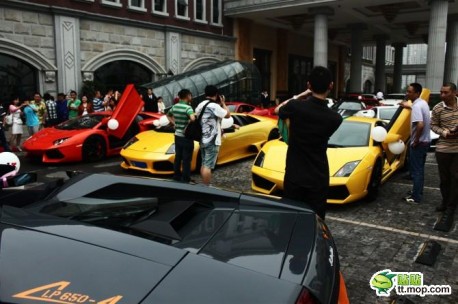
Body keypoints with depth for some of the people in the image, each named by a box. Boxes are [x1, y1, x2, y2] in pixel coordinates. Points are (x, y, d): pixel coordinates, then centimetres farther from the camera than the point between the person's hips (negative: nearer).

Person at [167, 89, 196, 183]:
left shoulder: (175, 106, 5)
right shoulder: (188, 107, -18)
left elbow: (168, 115, 23)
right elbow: (192, 119, -37)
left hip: (177, 136, 7)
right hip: (186, 137, -7)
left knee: (178, 157, 17)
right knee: (186, 159, 1)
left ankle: (177, 175, 27)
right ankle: (185, 179, 7)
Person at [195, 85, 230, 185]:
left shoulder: (200, 105, 8)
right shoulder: (214, 106, -16)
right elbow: (228, 115, -5)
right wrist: (223, 103, 6)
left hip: (203, 140, 9)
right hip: (212, 141, -9)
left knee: (204, 164, 16)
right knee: (208, 166, -5)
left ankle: (203, 186, 24)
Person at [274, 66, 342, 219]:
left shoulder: (295, 106, -14)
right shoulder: (335, 118, -12)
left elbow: (277, 110, 9)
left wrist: (294, 99, 21)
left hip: (293, 177, 0)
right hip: (318, 180, 0)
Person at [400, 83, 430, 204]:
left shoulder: (416, 106, -21)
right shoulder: (423, 103, 9)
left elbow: (420, 125, -32)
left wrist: (416, 141, -20)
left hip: (419, 143, -10)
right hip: (425, 141, 10)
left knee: (415, 171, -1)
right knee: (419, 170, 17)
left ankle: (416, 197, 6)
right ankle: (418, 193, 27)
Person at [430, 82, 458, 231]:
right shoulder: (438, 108, -4)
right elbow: (433, 125, 3)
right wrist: (444, 132, -17)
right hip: (443, 149, 0)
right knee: (444, 178, 10)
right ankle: (446, 202, 30)